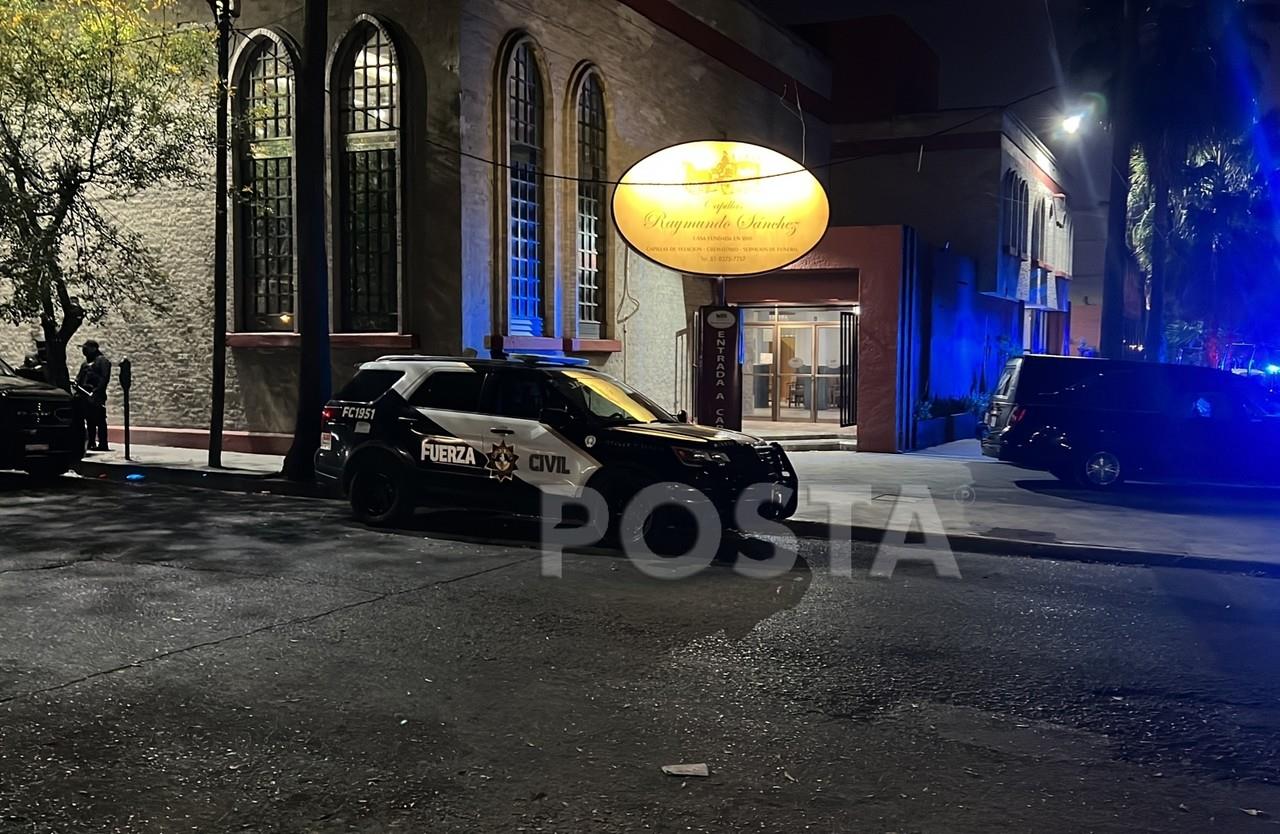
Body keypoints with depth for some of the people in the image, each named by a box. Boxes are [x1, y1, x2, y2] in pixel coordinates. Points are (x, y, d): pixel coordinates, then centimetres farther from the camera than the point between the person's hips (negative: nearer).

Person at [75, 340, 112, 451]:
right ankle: (91, 443, 14)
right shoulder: (86, 363, 23)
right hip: (85, 395, 8)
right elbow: (80, 377, 25)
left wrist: (96, 391, -20)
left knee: (99, 420, -9)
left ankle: (103, 444, -10)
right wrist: (77, 383, 2)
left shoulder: (102, 361, -3)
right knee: (89, 420, 9)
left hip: (96, 397, -8)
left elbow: (104, 378, -13)